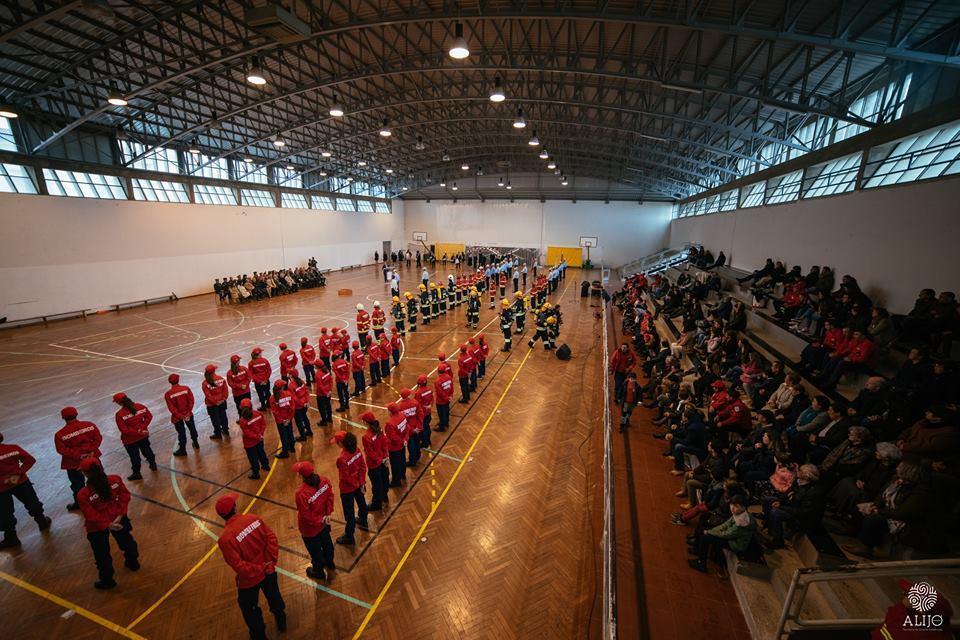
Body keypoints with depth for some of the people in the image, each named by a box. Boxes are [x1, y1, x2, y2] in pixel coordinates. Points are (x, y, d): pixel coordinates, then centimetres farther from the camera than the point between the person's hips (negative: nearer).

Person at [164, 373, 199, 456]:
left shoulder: (168, 394, -16)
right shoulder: (186, 388, -12)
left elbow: (171, 408, -15)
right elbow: (191, 400, -13)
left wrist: (180, 416, -10)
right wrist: (188, 411, -6)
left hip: (177, 417, -2)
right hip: (188, 414, 2)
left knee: (181, 432, 10)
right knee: (192, 428, 21)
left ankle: (182, 449, 24)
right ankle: (196, 443, 37)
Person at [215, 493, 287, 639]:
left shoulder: (225, 538, -28)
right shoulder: (254, 518, -17)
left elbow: (238, 566, -25)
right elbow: (272, 538, -14)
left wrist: (259, 569, -10)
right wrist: (272, 561, -5)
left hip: (249, 580, -4)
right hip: (268, 571, 4)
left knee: (250, 610, 26)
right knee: (274, 597, 32)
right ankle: (281, 621, 57)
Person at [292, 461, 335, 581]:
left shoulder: (301, 493, -37)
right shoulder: (324, 481, -22)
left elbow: (305, 515, -26)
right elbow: (330, 497, -11)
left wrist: (319, 520, -12)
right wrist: (328, 514, -4)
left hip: (310, 528, -5)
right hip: (324, 523, 5)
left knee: (315, 550, 23)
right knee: (327, 542, 31)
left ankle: (319, 572, 48)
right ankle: (329, 563, 57)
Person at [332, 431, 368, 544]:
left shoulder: (342, 459, -32)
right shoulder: (357, 451, -13)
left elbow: (346, 477, -24)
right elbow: (363, 466, -6)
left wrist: (355, 484, -7)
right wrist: (361, 482, 0)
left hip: (347, 488, -7)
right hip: (358, 484, 7)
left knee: (349, 512, 12)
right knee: (361, 502, 29)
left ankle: (349, 537, 31)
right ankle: (363, 522, 55)